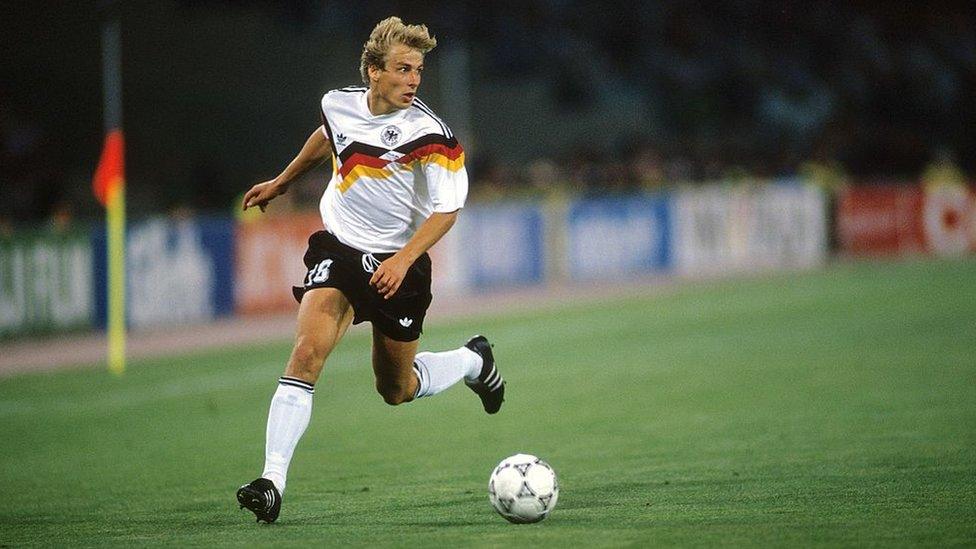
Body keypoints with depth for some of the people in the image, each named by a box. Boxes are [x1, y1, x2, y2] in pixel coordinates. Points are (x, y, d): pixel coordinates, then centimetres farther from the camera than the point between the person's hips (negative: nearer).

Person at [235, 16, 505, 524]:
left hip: (398, 264, -2)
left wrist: (403, 260, -26)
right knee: (307, 353, -21)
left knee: (397, 390, 12)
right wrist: (282, 182, 33)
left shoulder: (429, 135, -16)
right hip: (338, 248, 2)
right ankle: (272, 481, -23)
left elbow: (446, 209, -14)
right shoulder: (339, 104, -4)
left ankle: (474, 361, 44)